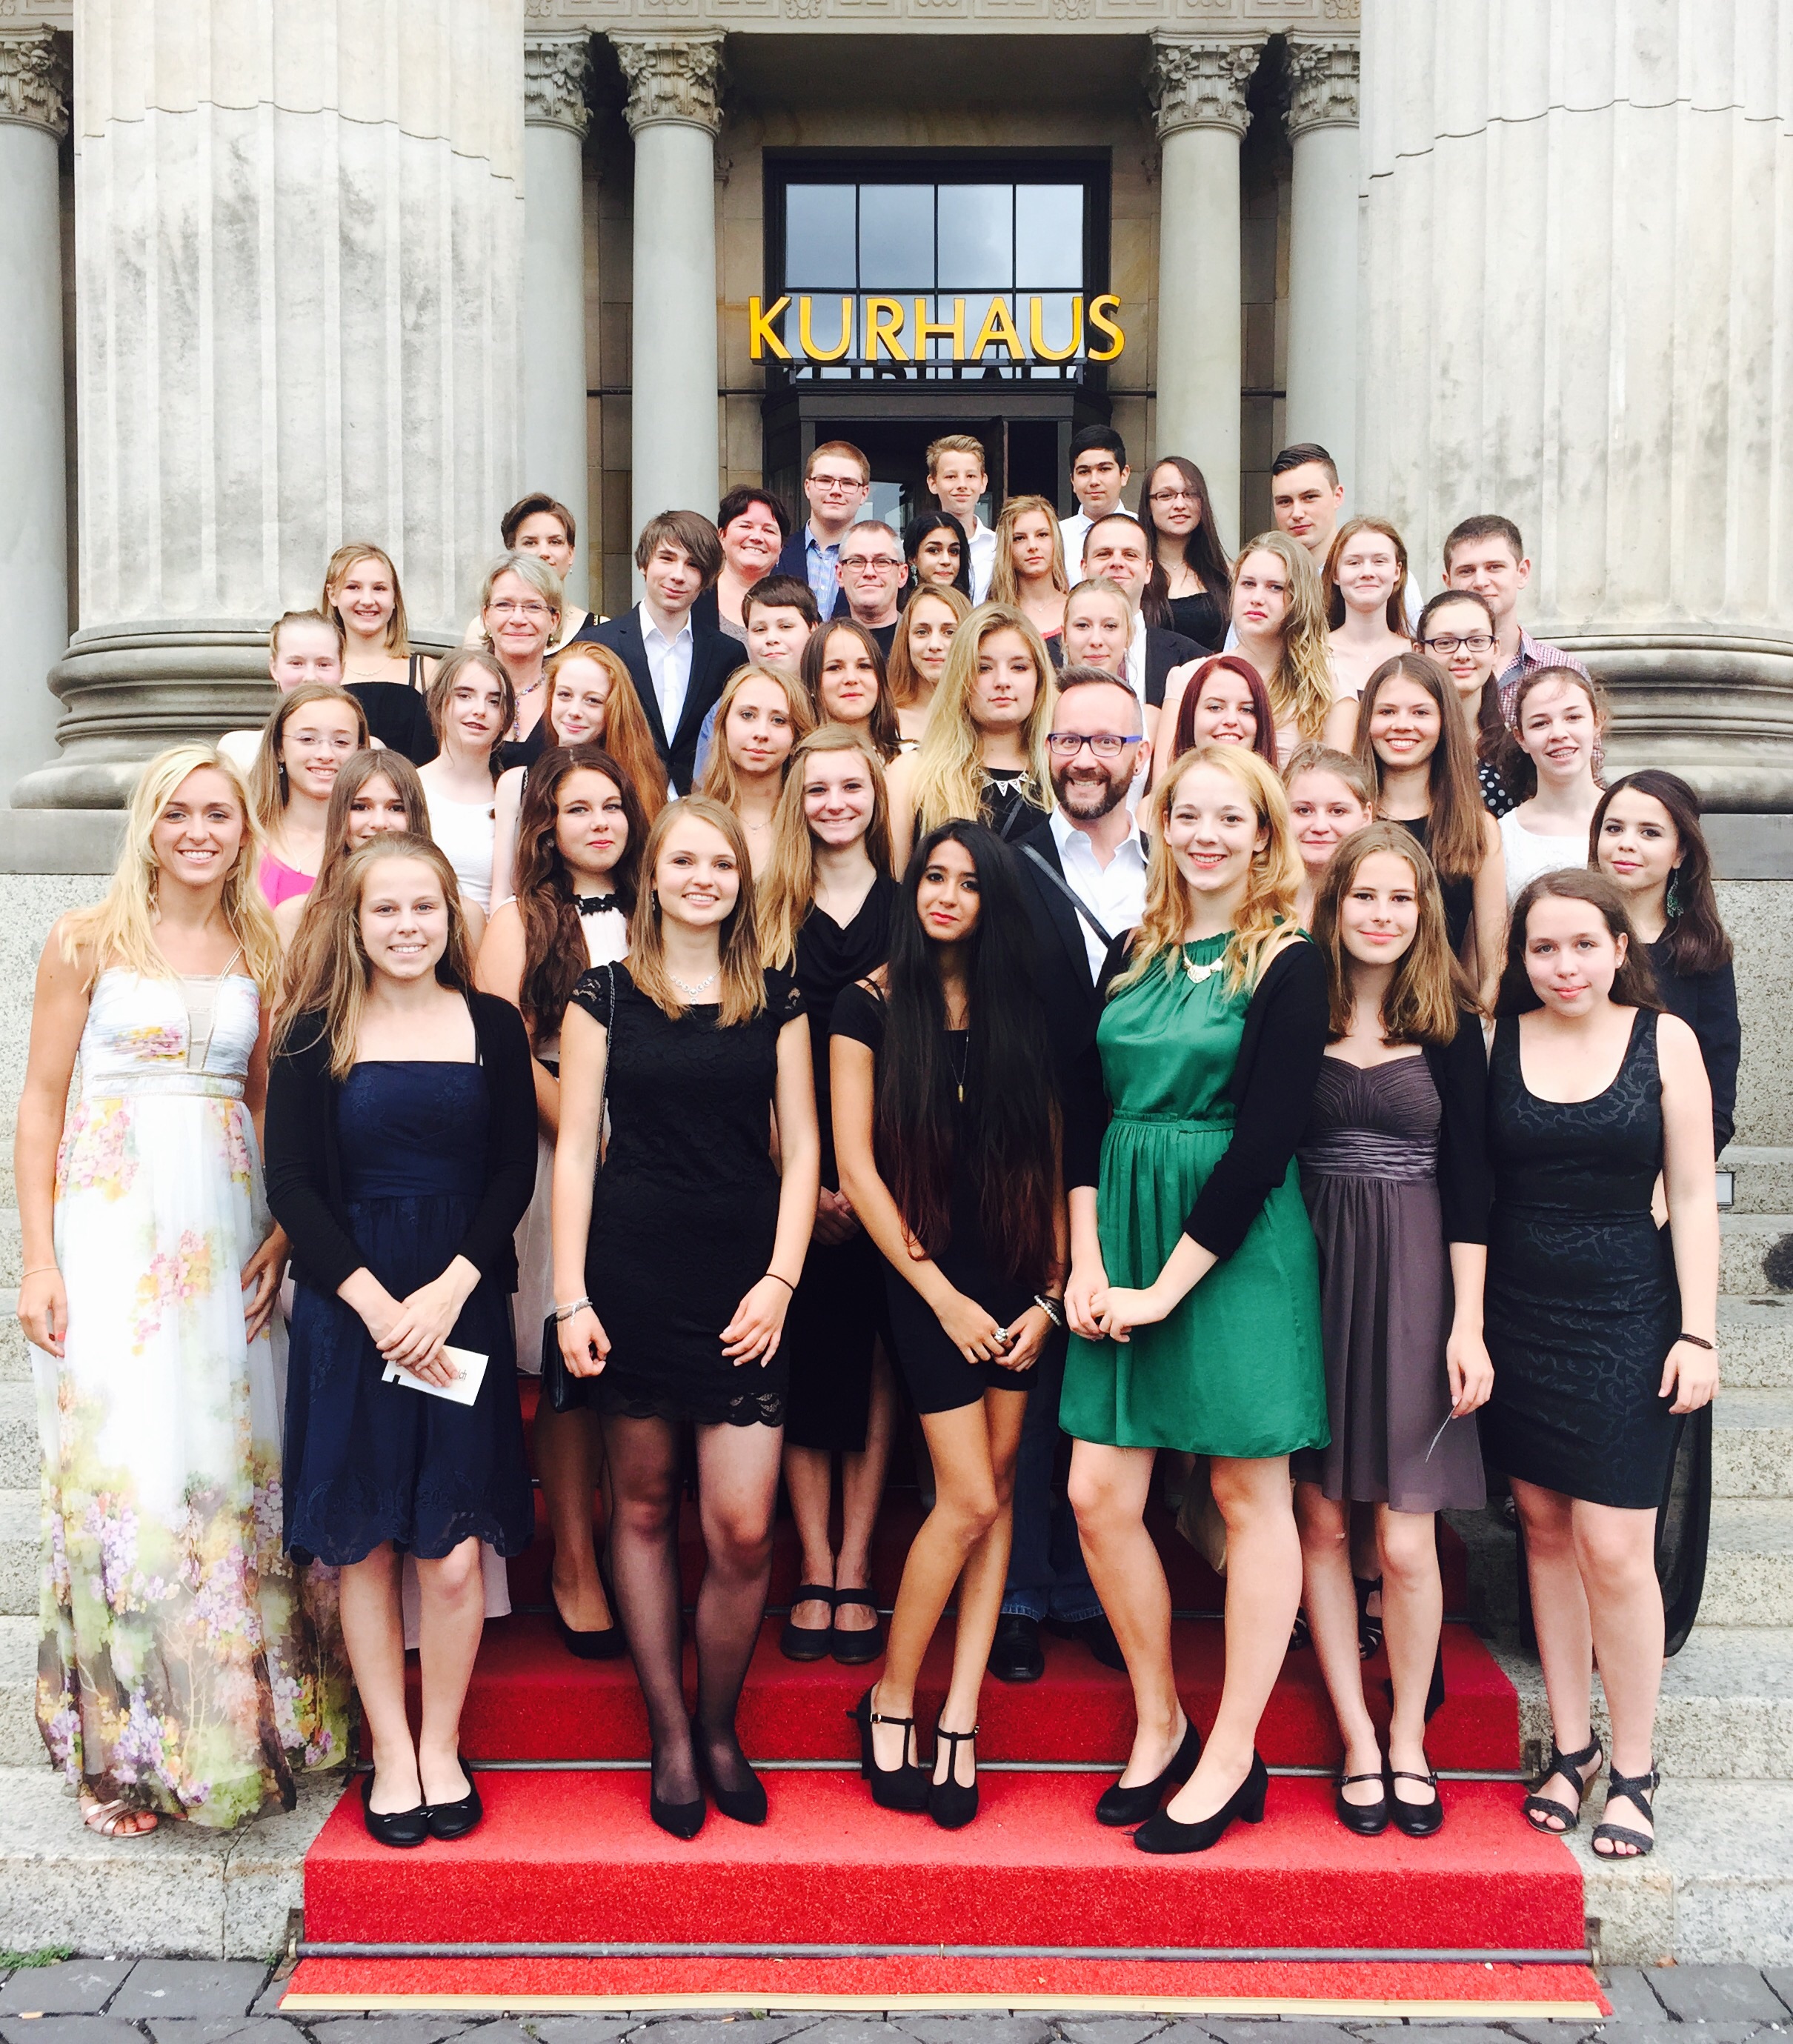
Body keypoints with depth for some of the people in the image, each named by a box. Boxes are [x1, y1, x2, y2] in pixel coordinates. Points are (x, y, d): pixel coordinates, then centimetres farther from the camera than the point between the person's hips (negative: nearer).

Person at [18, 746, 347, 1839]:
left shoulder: (263, 951, 10)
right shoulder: (88, 939, 2)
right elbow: (42, 1103, 1)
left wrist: (282, 1233, -1)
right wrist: (39, 1261, -6)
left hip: (229, 1234, 3)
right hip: (111, 1225, -3)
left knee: (233, 1465, 5)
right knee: (123, 1473, -3)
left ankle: (232, 1728, 19)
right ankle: (130, 1748, 12)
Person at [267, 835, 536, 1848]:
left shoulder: (493, 1025, 4)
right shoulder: (316, 1034, 2)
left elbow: (515, 1171, 2)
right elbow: (292, 1183, -1)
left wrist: (447, 1290, -11)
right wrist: (374, 1301, -11)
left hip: (464, 1308, 0)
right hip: (348, 1306, 0)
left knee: (455, 1555, 0)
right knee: (366, 1546, 6)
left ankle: (443, 1747, 18)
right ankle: (392, 1754, 21)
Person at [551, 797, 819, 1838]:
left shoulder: (777, 1001, 8)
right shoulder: (606, 996, 4)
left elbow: (802, 1147, 7)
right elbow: (575, 1148, 3)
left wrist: (781, 1278, -4)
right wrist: (570, 1296, -4)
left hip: (745, 1278, 0)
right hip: (633, 1273, 0)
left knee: (743, 1527, -4)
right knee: (644, 1505, 9)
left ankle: (720, 1726, 19)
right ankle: (670, 1735, 23)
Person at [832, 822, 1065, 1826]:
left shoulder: (1021, 1008, 7)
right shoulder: (872, 1006, -2)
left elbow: (1053, 1156, 5)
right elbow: (857, 1164, -5)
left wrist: (1052, 1292, -3)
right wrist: (942, 1294, -8)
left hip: (1019, 1275, 4)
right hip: (927, 1276, -3)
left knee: (998, 1488, 3)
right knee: (969, 1501, -7)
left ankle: (960, 1722, 12)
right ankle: (891, 1702, 13)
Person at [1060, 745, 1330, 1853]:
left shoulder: (1288, 963, -6)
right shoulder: (1136, 953, 11)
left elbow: (1263, 1143, -12)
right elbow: (1089, 1112, 9)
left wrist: (1166, 1288, -13)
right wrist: (1087, 1261, -3)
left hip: (1238, 1247, -5)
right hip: (1123, 1240, 5)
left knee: (1250, 1492, 5)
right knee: (1099, 1496, 4)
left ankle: (1232, 1759, 19)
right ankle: (1160, 1727, 24)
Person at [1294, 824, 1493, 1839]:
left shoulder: (1451, 1026, 3)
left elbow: (1470, 1184, 2)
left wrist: (1469, 1324, -4)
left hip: (1413, 1280, -1)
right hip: (1309, 1274, 1)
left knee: (1407, 1540, -2)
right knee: (1322, 1523, 5)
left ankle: (1409, 1738, 20)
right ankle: (1357, 1739, 20)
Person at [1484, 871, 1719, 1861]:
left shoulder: (1664, 1038, -1)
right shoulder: (1495, 1041, 2)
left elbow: (1692, 1195, 0)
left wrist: (1697, 1333, -5)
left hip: (1625, 1315, -2)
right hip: (1516, 1316, 2)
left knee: (1614, 1548, -4)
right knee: (1545, 1530, 9)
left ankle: (1633, 1768, 14)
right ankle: (1569, 1745, 24)